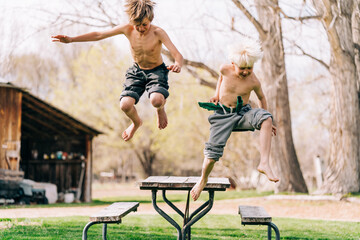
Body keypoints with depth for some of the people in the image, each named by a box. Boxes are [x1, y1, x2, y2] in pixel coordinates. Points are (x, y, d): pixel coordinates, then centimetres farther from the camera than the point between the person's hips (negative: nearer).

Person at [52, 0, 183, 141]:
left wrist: (178, 64, -57)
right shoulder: (127, 29, -14)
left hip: (157, 71, -3)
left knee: (156, 100, -36)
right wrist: (71, 39, -11)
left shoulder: (158, 33, -23)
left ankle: (161, 109, 7)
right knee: (125, 105, -21)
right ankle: (136, 122, 18)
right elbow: (98, 35, -7)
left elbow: (177, 54, -32)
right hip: (137, 71, 3)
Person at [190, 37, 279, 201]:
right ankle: (203, 180, 21)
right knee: (214, 148, -8)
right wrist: (217, 94, 9)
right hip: (223, 113, 0)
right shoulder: (225, 69, -12)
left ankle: (264, 163, -36)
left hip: (243, 112, 0)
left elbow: (261, 98, 7)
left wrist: (266, 123, 9)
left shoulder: (254, 81, -12)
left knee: (266, 119, -32)